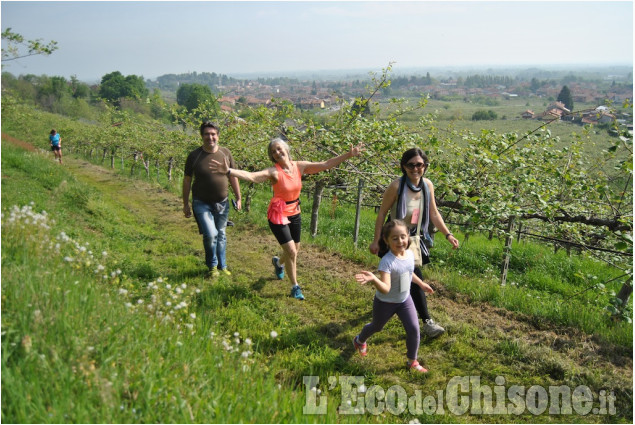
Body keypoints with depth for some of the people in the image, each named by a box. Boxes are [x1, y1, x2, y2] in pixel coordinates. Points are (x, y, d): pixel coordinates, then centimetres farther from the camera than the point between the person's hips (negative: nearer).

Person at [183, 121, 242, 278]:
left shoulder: (225, 153, -2)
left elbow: (233, 177, 7)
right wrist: (185, 204, -1)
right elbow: (187, 180, -2)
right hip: (201, 203, -3)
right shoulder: (194, 156, -9)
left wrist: (238, 198, 8)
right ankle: (212, 266, 9)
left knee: (221, 235, 14)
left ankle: (222, 266, 32)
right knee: (210, 234, -15)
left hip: (222, 202, 3)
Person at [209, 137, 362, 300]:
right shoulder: (273, 172, -20)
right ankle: (295, 287, 12)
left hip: (294, 214, 6)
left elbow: (326, 165, -4)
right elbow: (251, 176, -35)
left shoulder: (300, 166, -6)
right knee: (291, 252, -9)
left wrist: (348, 155, -8)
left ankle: (278, 262, 55)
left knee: (295, 249, 19)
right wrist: (229, 171, -51)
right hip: (278, 215, -5)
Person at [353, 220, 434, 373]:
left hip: (405, 300, 5)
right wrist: (373, 279, -62)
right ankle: (360, 341, 54)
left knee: (414, 329, -4)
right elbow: (385, 288, -44)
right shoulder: (387, 261, -34)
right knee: (377, 326, 20)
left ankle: (412, 361, 19)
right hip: (385, 302, -4)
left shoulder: (410, 254, -12)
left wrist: (421, 284, 21)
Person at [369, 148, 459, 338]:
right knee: (415, 277, -10)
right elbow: (382, 213, -14)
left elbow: (433, 213, 5)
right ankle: (427, 321, -3)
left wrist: (448, 234, -3)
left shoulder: (427, 185, -3)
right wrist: (376, 240, -14)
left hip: (416, 238, 6)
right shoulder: (396, 186, -20)